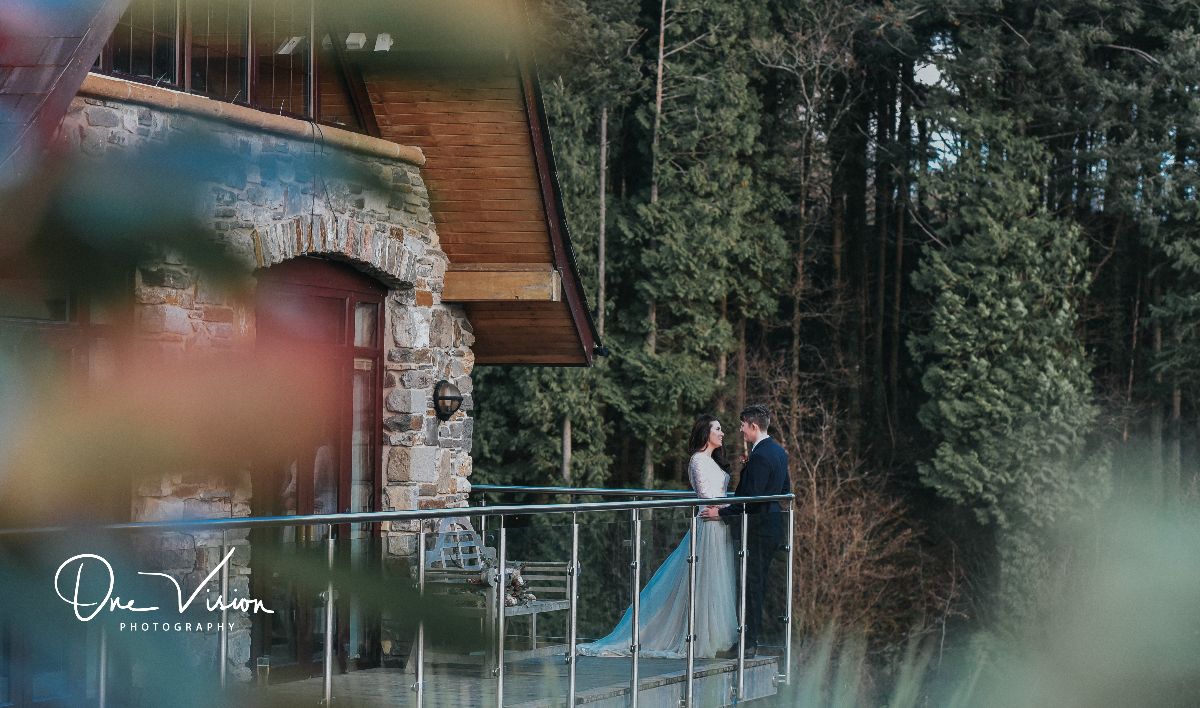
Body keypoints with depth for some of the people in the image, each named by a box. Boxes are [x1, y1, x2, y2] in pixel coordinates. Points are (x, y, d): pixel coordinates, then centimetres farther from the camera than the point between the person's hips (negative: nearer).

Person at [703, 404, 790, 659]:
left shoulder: (759, 457, -20)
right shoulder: (778, 451, 11)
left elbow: (751, 498, -23)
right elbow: (785, 490, 20)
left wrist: (722, 513, -16)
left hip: (757, 528, -10)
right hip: (772, 525, 10)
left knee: (751, 585, -6)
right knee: (759, 584, 14)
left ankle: (747, 643, -4)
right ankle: (753, 639, 19)